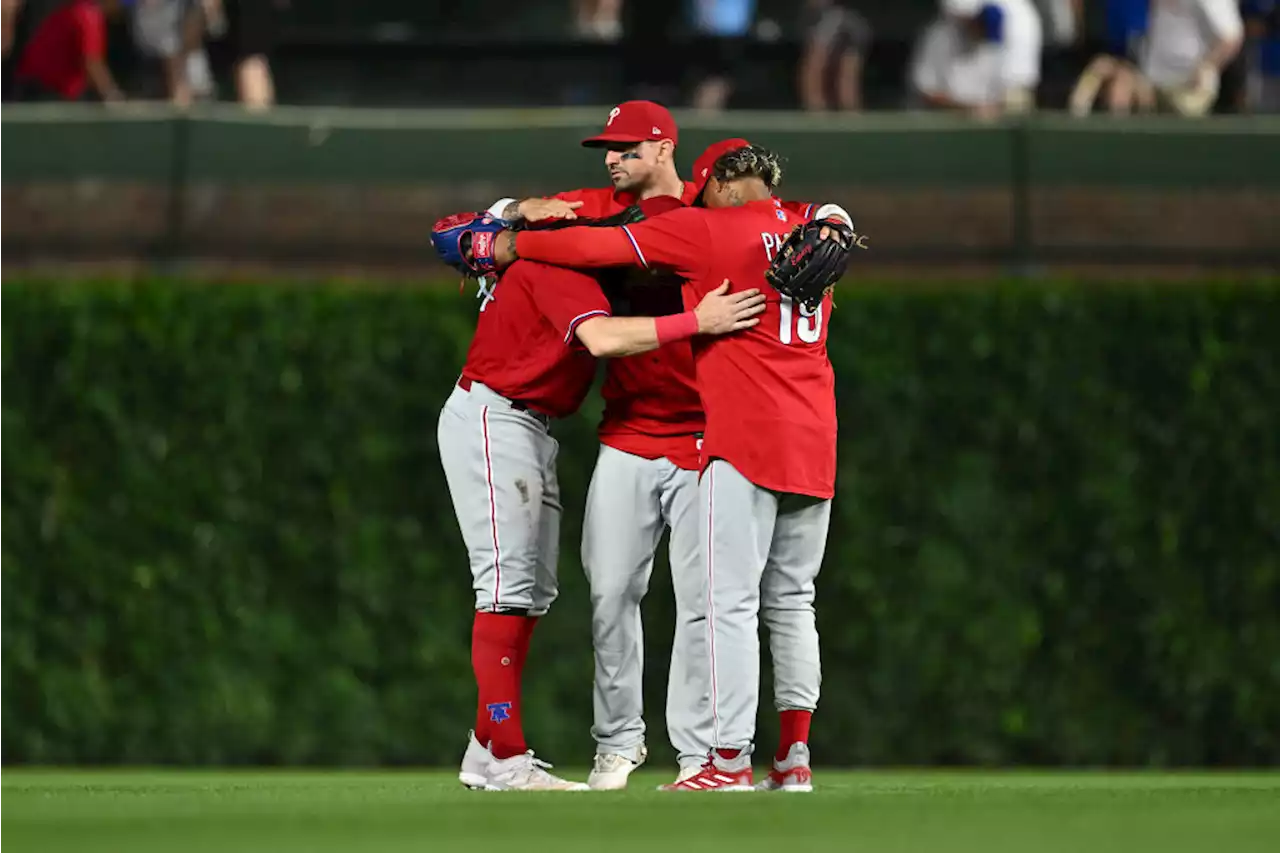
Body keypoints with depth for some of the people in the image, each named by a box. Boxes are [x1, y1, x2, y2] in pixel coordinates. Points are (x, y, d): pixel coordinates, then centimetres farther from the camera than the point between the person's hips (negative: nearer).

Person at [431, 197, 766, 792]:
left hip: (531, 428, 11)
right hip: (491, 418, -11)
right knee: (509, 584, -13)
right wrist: (696, 322, -36)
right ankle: (505, 761, -15)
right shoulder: (563, 258, -19)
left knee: (534, 591, 10)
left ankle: (488, 753, 13)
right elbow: (602, 338, -34)